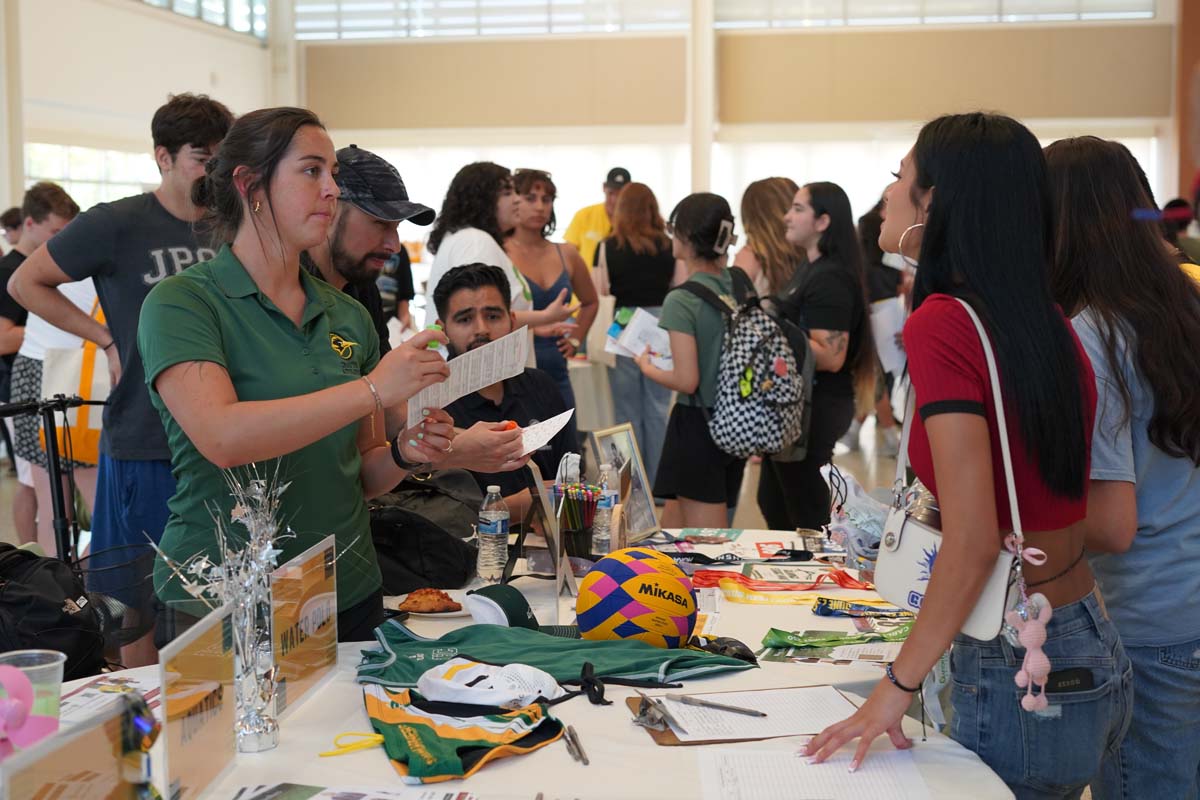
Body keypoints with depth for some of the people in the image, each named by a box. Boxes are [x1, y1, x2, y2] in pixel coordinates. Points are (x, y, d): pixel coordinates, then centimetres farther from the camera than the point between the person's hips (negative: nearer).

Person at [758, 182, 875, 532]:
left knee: (806, 512, -1)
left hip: (815, 408, -11)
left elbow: (831, 356, -25)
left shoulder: (830, 279, -18)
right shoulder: (809, 269, 14)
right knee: (773, 503, 21)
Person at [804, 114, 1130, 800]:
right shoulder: (1055, 327, 5)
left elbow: (974, 542, -23)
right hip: (1099, 656, 8)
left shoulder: (943, 324, -18)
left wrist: (897, 688, -15)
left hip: (1023, 677, -8)